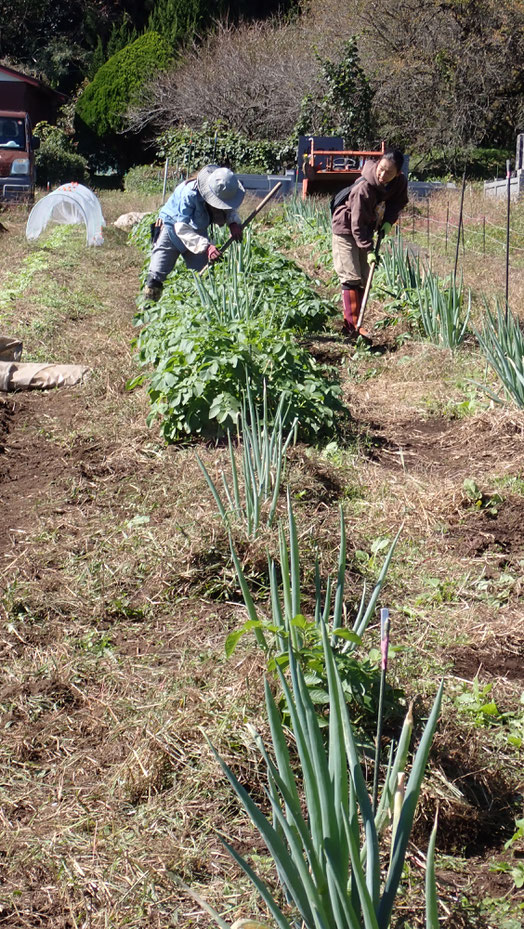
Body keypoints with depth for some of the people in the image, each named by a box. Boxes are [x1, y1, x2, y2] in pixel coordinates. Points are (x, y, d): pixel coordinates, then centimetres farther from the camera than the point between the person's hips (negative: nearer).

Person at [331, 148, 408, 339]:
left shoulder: (399, 183, -14)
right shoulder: (364, 188, -33)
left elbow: (399, 202, 8)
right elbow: (358, 225, -29)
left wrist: (388, 221, -10)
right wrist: (369, 250, -32)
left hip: (365, 232, 7)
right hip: (346, 231, -7)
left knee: (363, 280, 7)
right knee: (351, 278, -12)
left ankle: (352, 323, 13)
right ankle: (352, 325, -11)